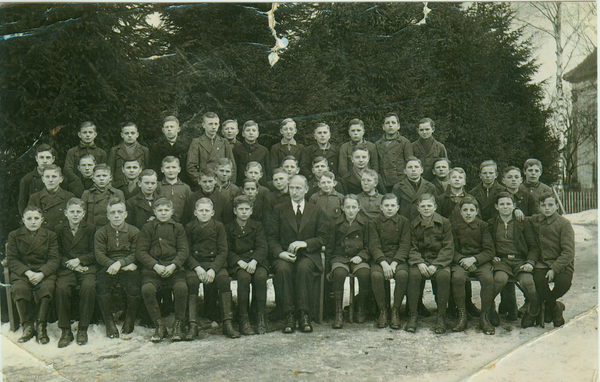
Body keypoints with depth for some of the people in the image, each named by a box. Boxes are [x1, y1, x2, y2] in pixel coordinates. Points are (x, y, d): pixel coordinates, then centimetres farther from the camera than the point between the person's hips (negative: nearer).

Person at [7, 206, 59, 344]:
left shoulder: (50, 235, 11)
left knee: (46, 287, -34)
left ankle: (41, 326, -17)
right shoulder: (14, 235, 12)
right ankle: (27, 326, -15)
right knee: (19, 289, -33)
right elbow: (12, 259, 3)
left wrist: (41, 273, -17)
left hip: (44, 272, 0)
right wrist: (27, 272, -14)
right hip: (21, 273, 0)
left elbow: (53, 260, 3)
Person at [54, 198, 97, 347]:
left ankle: (83, 329, -19)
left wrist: (79, 260, -10)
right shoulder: (59, 229, 11)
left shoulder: (90, 229, 8)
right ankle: (65, 330, -17)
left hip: (87, 267, -1)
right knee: (61, 288, -30)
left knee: (88, 287, -32)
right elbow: (58, 254, 8)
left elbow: (94, 253, 6)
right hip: (66, 268, 1)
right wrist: (71, 265, -8)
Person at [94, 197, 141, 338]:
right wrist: (119, 265, -15)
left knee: (134, 288, -29)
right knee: (101, 285, -30)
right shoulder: (100, 233, 7)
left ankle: (130, 318, 0)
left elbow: (136, 254, 0)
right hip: (107, 269, 1)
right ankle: (109, 321, -7)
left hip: (129, 269, -1)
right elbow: (99, 256, -4)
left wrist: (120, 263, -19)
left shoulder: (134, 232, 7)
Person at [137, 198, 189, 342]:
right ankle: (159, 326, -13)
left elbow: (184, 250, 7)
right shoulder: (147, 228, 13)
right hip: (152, 268, 0)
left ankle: (178, 325, -13)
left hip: (174, 268, 0)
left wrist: (173, 265, -12)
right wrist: (155, 266, -11)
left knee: (181, 287, -31)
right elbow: (140, 251, 5)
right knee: (147, 289, -31)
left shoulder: (178, 228, 15)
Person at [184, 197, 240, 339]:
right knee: (192, 281, -31)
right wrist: (197, 268, -16)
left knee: (223, 279, -30)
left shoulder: (219, 226, 7)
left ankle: (227, 324, -26)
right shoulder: (189, 227, 7)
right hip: (194, 263, 0)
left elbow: (223, 252, 1)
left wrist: (213, 269, -16)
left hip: (215, 263, 0)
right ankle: (193, 326, -29)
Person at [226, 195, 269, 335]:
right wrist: (240, 262, -15)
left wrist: (254, 261, -18)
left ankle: (261, 317, -25)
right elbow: (228, 251, 4)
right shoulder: (228, 228, 12)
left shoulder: (257, 226, 14)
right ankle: (243, 319, -27)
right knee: (244, 277, -34)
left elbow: (263, 248, 2)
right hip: (237, 263, -1)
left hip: (257, 261, 1)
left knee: (260, 276, -32)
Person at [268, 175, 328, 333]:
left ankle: (303, 313, -28)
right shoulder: (279, 209, 13)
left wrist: (305, 243, -12)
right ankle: (289, 315, -27)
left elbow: (322, 237, 8)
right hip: (284, 254, 1)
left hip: (308, 255, 0)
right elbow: (272, 237, 7)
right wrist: (280, 253, -13)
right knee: (283, 269, -34)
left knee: (303, 268, -35)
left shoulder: (316, 211, 15)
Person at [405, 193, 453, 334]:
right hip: (420, 260, 1)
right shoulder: (413, 225, 8)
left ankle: (441, 316, -20)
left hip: (440, 260, -1)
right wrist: (419, 263, -17)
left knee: (444, 275, -33)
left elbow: (448, 248, -3)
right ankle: (413, 314, -21)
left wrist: (435, 265, -16)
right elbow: (412, 248, 3)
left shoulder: (444, 223, 4)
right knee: (414, 274, -31)